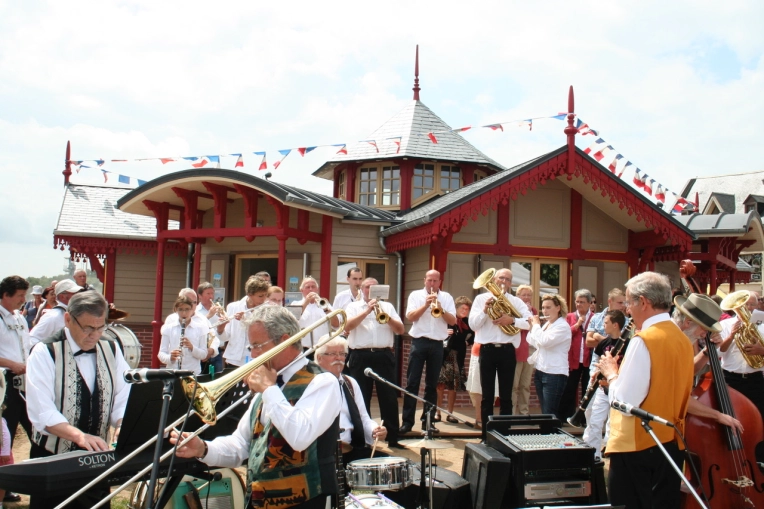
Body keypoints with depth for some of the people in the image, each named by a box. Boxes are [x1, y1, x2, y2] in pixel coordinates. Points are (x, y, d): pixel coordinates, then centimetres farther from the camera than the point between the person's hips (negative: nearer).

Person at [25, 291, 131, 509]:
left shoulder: (111, 350, 4)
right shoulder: (45, 352, -11)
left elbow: (124, 397, 0)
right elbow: (41, 411, -20)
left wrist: (123, 424, -22)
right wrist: (79, 435, -34)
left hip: (98, 457, 4)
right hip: (53, 458, -4)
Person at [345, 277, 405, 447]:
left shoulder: (387, 306, 15)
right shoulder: (353, 306, 10)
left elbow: (401, 330, 6)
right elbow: (347, 326, -9)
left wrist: (385, 316, -9)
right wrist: (367, 311, -14)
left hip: (384, 356, 1)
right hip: (361, 357, -1)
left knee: (389, 397, 1)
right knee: (361, 398, 3)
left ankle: (393, 438, 8)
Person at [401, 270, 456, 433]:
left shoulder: (446, 297, 8)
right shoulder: (415, 295, 5)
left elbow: (453, 321, 0)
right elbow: (410, 317, -7)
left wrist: (441, 309, -16)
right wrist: (426, 305, -17)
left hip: (437, 344, 2)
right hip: (419, 342, -2)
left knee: (432, 384, 7)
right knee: (412, 382, -3)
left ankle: (428, 420, 14)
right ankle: (407, 421, 1)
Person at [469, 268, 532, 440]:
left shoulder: (516, 301, 7)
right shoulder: (481, 298, 5)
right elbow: (473, 324, -3)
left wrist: (512, 320, -18)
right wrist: (485, 310, -18)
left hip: (507, 351, 1)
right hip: (487, 350, -1)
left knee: (506, 395, 7)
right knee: (487, 395, 5)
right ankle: (486, 435, 12)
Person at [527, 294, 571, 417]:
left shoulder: (563, 326, -13)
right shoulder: (546, 324, 14)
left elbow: (544, 341, -26)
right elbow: (533, 343, 17)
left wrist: (536, 324, -12)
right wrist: (532, 325, 6)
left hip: (555, 374, -9)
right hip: (540, 371, 9)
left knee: (550, 413, -7)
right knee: (544, 411, 11)